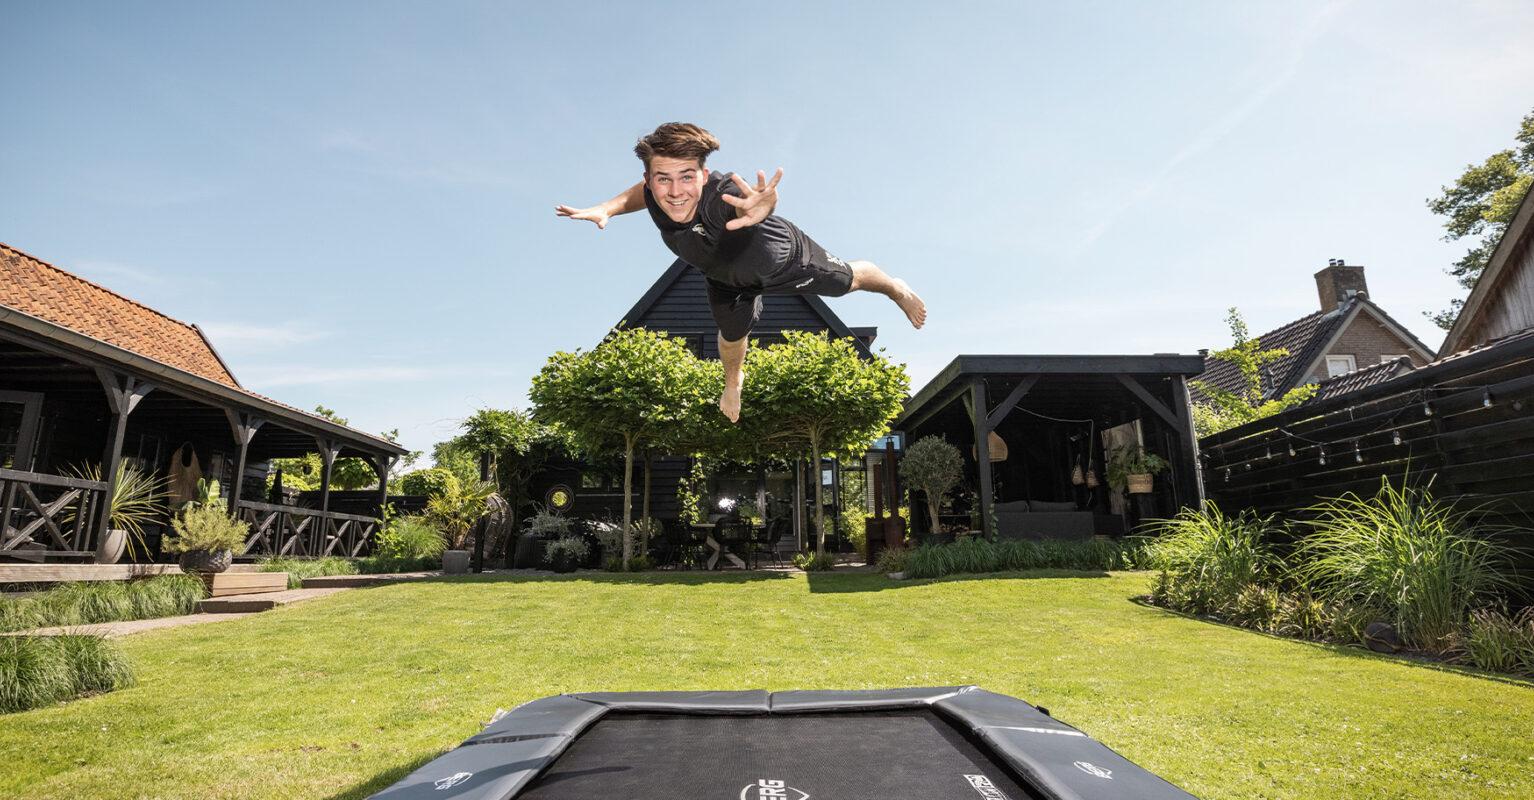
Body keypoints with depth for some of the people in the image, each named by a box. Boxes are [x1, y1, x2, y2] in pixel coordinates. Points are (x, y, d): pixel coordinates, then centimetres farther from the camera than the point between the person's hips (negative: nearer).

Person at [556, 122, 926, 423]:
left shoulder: (719, 195, -49)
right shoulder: (657, 198, -32)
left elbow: (746, 201, -74)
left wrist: (759, 209, -97)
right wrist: (607, 208, -22)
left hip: (785, 259, -5)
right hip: (727, 280, 5)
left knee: (848, 280, 17)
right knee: (732, 337, 28)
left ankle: (898, 289, 54)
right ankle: (734, 380, 66)